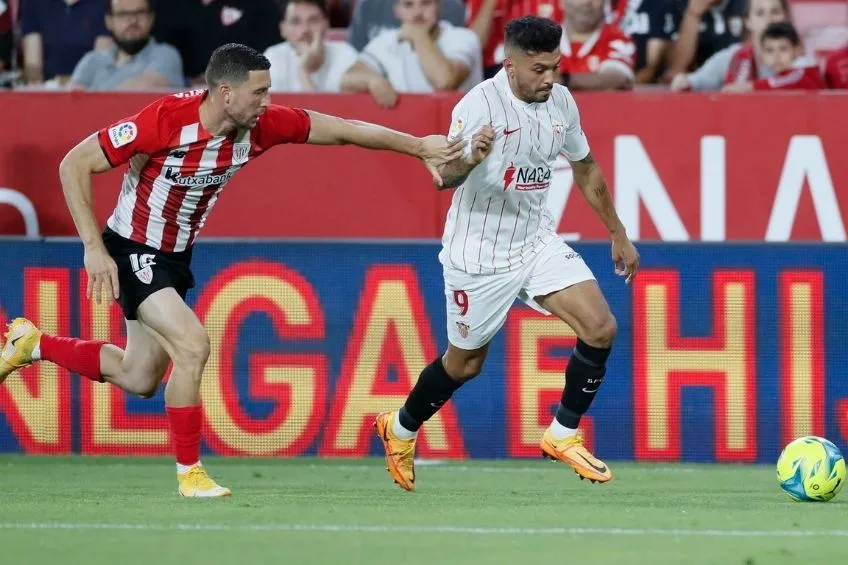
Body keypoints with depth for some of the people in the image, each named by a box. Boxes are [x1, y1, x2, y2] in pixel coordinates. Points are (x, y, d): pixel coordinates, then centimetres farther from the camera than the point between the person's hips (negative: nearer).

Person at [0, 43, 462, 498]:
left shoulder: (261, 126, -15)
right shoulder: (166, 120, -30)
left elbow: (344, 130, -5)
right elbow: (74, 165, -24)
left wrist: (419, 147, -12)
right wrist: (94, 248, -27)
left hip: (176, 256, 7)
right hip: (132, 251, -7)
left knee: (140, 380, 15)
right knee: (192, 345, -22)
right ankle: (189, 472, -7)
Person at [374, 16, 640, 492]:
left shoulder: (561, 101, -4)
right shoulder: (482, 104, -24)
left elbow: (585, 168, 13)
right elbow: (445, 175, -35)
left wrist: (618, 234, 18)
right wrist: (469, 160, -58)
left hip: (537, 240, 6)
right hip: (480, 253, -5)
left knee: (600, 328, -11)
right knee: (466, 362, 9)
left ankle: (563, 435, 7)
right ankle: (402, 429, 37)